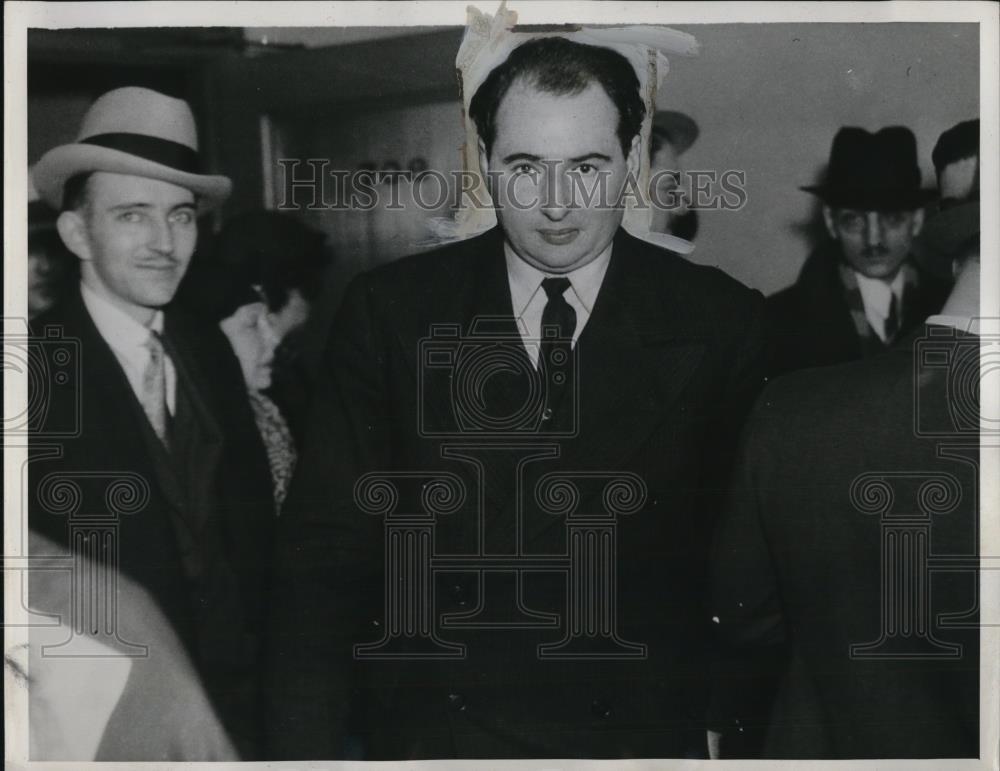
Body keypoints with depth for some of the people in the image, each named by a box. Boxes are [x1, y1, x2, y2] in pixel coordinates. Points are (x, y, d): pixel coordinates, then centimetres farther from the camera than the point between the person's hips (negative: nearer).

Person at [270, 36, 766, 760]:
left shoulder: (724, 325, -5)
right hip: (426, 729, 1)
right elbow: (327, 550, -4)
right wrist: (308, 747, -10)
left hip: (638, 729, 0)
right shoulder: (388, 312, -4)